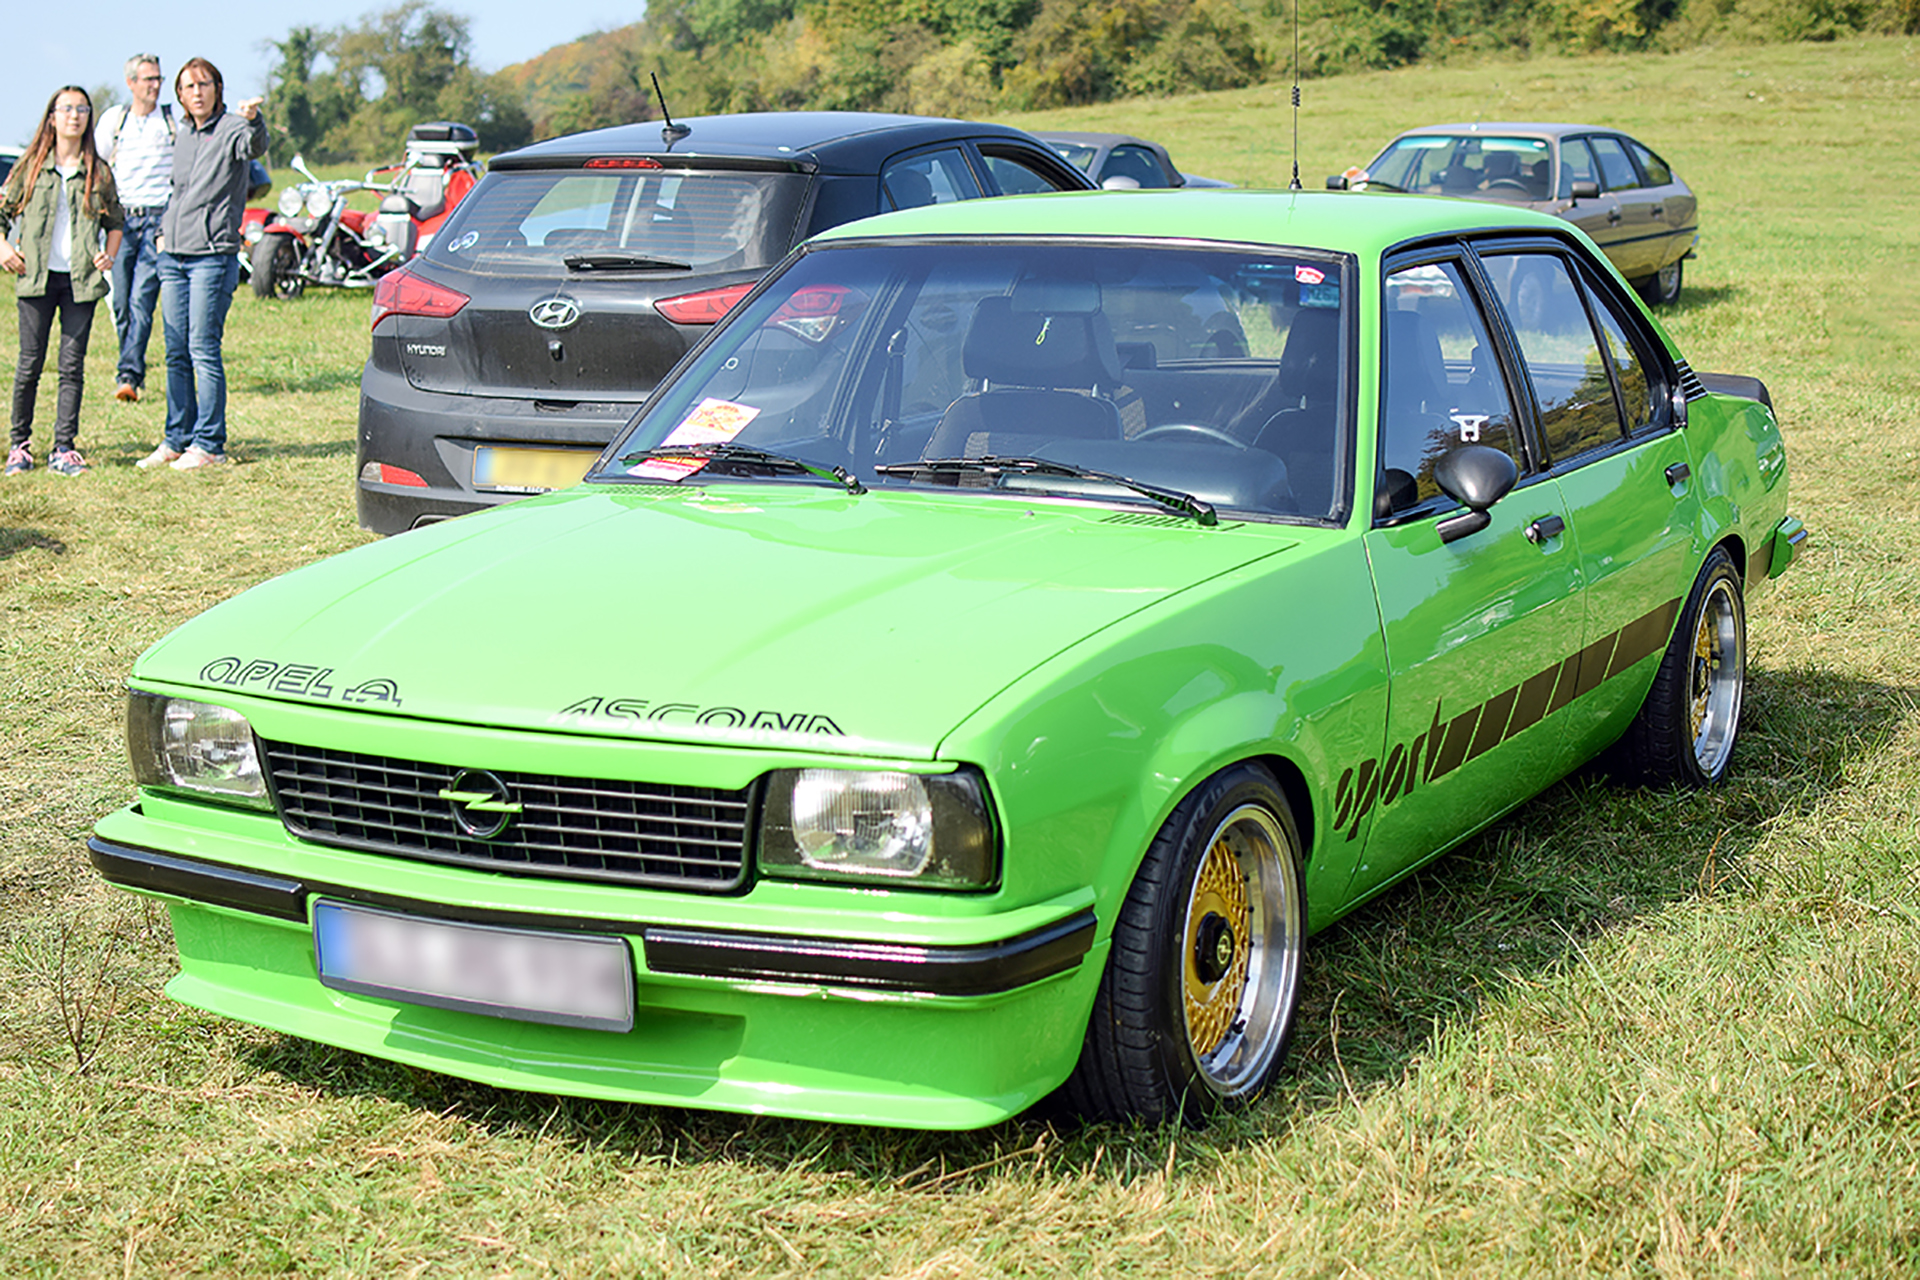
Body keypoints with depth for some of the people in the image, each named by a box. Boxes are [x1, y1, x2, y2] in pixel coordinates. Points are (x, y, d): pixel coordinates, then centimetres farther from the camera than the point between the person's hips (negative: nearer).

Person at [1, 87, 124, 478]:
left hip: (81, 280, 1)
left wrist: (109, 254, 1)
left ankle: (64, 449, 3)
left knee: (73, 365, -1)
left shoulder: (98, 171, 8)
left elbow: (114, 221, 17)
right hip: (37, 277, -1)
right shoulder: (31, 166, 5)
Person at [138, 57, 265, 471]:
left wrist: (253, 120, -51)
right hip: (173, 255, 7)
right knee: (176, 353, 10)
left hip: (213, 255, -7)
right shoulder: (181, 136, 16)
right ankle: (177, 440, 17)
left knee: (203, 349, -8)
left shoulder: (232, 129, -6)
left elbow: (254, 147, -30)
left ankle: (209, 443, -2)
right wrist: (165, 229, 16)